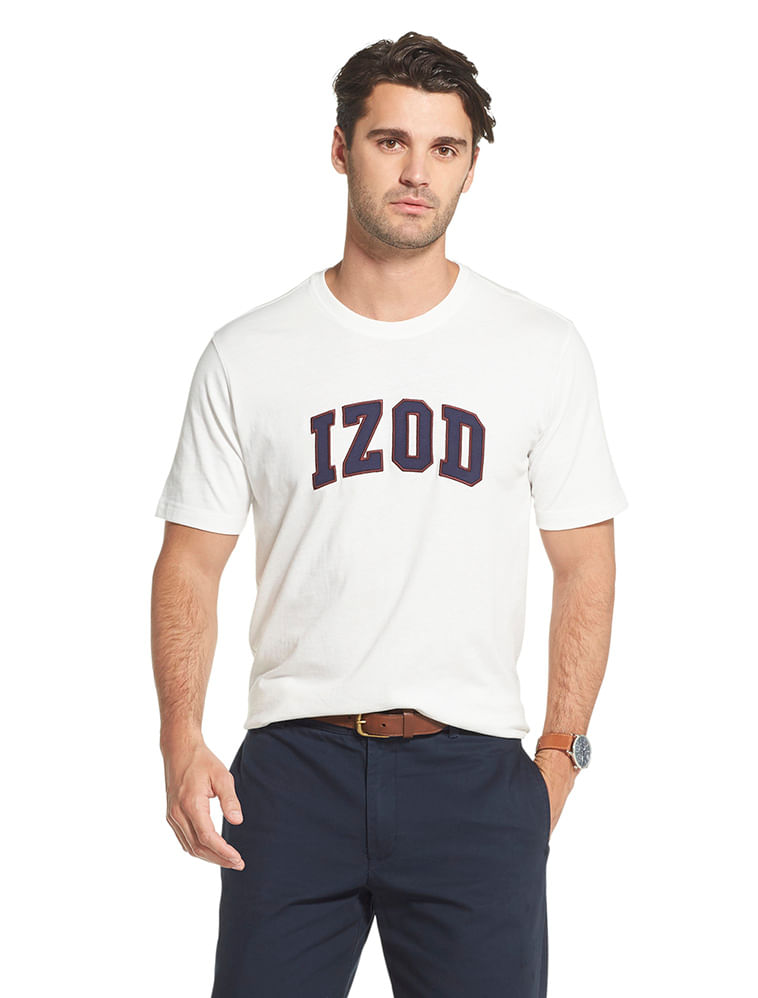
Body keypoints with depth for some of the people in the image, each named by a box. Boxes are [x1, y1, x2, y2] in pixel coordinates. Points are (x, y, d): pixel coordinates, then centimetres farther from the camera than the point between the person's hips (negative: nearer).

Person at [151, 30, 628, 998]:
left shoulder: (544, 348, 5)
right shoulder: (248, 355, 4)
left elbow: (584, 563, 7)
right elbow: (191, 563, 6)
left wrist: (560, 753, 0)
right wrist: (180, 739, -7)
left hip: (473, 772, 0)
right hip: (293, 768, 0)